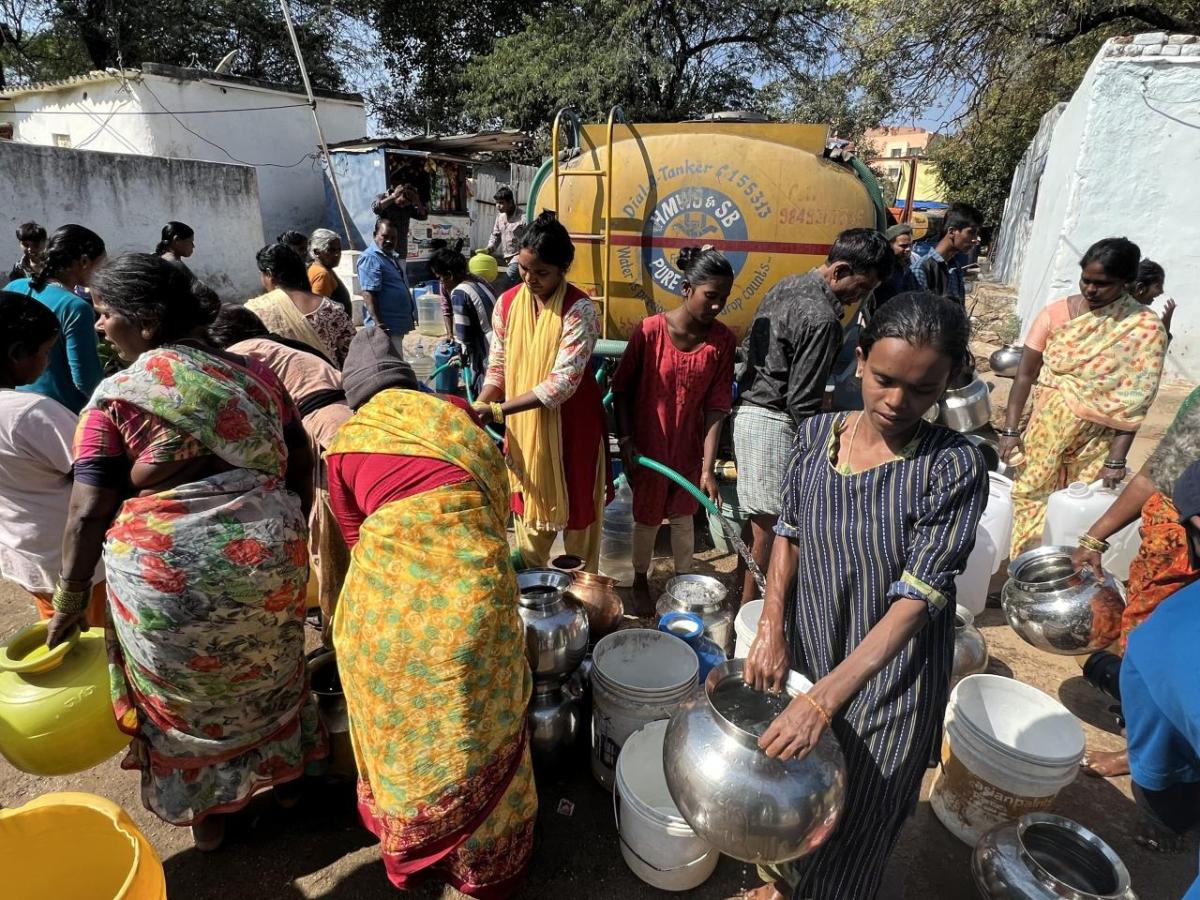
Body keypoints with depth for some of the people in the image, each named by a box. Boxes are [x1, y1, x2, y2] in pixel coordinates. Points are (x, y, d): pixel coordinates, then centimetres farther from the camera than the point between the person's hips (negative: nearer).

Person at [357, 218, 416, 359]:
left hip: (398, 325, 10)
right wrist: (378, 323, -28)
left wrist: (410, 317, 23)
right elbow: (369, 294, -21)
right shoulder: (370, 258, -13)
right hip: (386, 326, -10)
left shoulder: (393, 256, 17)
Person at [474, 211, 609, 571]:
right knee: (529, 507, 15)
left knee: (577, 508, 11)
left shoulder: (579, 309, -18)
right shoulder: (507, 303, -1)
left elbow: (563, 381, -24)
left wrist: (496, 411, -26)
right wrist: (479, 406, -15)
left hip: (572, 426, -4)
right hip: (523, 428, 4)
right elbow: (498, 365, 5)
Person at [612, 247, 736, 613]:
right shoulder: (650, 330, -17)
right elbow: (621, 389, -8)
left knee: (683, 516, 17)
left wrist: (708, 468, -16)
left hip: (688, 446, 2)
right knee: (647, 517, 14)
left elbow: (716, 406, -11)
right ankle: (640, 582, 37)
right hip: (647, 445, -2)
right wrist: (625, 439, -14)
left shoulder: (723, 341, -10)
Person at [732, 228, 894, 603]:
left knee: (755, 516, 19)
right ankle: (748, 607, 15)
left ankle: (740, 591, 33)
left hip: (748, 410, 10)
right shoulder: (822, 319, -20)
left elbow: (747, 349, 17)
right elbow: (801, 402, -19)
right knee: (767, 523, 2)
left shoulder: (786, 286, 10)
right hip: (773, 423, -10)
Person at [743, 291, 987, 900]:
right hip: (805, 645, 4)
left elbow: (917, 598, -24)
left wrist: (824, 698, -29)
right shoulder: (816, 434, -8)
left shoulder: (954, 467, -20)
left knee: (853, 822, 17)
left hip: (888, 674, -4)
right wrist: (771, 629, -12)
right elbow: (789, 531, 0)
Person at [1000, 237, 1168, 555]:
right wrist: (1010, 430, -8)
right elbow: (1026, 374, -4)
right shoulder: (1056, 313, -5)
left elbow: (1134, 401, -10)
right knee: (1031, 501, 9)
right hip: (1045, 432, 2)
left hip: (1097, 442, -2)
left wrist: (1116, 459, -13)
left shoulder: (1145, 329, -10)